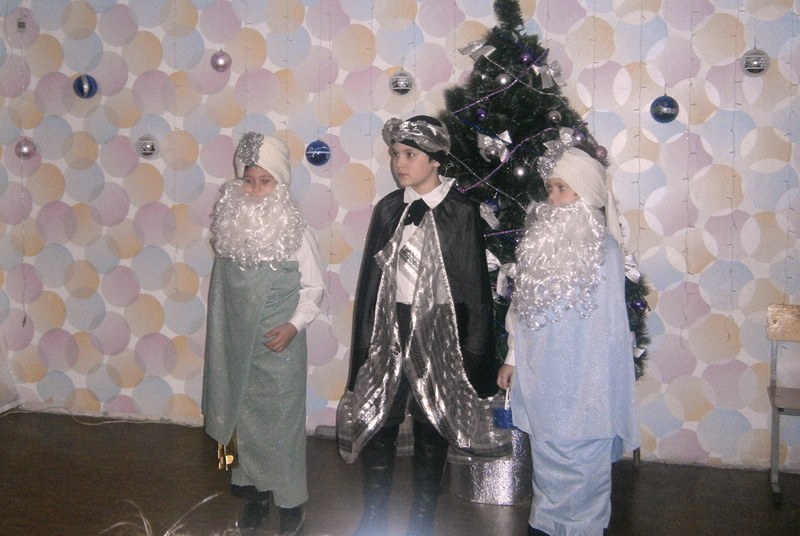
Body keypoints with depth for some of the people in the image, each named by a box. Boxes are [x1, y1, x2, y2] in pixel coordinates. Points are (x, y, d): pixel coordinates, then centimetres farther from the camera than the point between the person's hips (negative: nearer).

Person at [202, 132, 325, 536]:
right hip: (239, 343, 4)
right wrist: (221, 336, 10)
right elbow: (221, 287, 8)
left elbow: (314, 287, -3)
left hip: (280, 344, -4)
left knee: (283, 420, 4)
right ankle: (256, 490, 32)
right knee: (245, 416, 14)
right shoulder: (230, 228, -1)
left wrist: (294, 325, -16)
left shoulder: (297, 232, -11)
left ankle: (290, 500, 21)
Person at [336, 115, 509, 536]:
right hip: (390, 327, 3)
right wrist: (365, 337, 6)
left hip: (439, 331, -3)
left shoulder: (461, 212, -6)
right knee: (377, 421, 4)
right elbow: (370, 276, 8)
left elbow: (475, 285, -5)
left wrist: (473, 350, -6)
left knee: (432, 426, 9)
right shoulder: (388, 209, 5)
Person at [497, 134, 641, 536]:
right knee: (546, 455, 15)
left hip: (582, 380, -5)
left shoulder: (604, 249, -10)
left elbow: (609, 325, -7)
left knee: (580, 460, 4)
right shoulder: (540, 239, 6)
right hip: (539, 378, 5)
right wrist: (513, 358, 13)